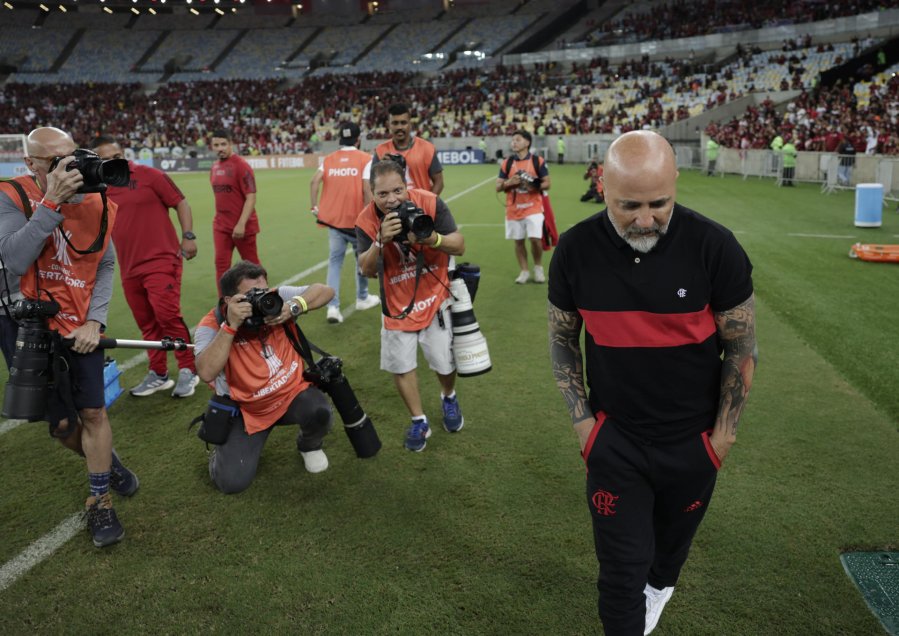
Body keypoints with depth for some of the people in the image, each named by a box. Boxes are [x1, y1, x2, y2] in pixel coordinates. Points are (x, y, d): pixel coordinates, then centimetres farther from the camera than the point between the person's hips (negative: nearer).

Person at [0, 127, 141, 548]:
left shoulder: (96, 204, -4)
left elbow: (106, 266, 2)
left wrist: (94, 320, -9)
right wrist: (51, 201, -31)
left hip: (82, 324, 1)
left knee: (93, 412, -2)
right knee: (62, 423, 7)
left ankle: (100, 503, 14)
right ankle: (106, 462, 37)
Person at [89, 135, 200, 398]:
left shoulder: (148, 175, -5)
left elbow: (181, 203, -3)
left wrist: (188, 236, -10)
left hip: (161, 260, -5)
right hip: (129, 268, 5)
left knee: (167, 314, -13)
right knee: (146, 323, 10)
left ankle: (188, 370, 1)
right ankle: (158, 374, 22)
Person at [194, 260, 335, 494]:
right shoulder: (211, 325, -17)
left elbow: (325, 291, -13)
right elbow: (207, 373, -34)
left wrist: (294, 307, -31)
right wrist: (231, 325, -38)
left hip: (292, 392, 1)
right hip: (246, 410, -1)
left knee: (319, 411, -33)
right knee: (232, 482, -15)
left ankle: (309, 446, 6)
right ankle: (223, 449, 24)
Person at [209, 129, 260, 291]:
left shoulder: (241, 165, -12)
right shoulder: (215, 167, 8)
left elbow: (251, 197, -17)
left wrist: (241, 224, -23)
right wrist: (219, 218, 13)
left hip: (242, 227, -6)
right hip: (220, 226, 6)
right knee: (221, 264, 0)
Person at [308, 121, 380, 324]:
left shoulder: (329, 159, 5)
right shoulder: (364, 158, -5)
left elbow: (315, 181, -8)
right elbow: (367, 188, -15)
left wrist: (315, 206, 1)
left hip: (333, 218, 3)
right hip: (357, 218, -2)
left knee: (335, 260, 7)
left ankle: (333, 306, -5)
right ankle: (362, 298, 33)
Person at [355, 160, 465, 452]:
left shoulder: (430, 203, -19)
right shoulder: (367, 220, -15)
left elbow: (459, 246, -17)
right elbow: (367, 270, -18)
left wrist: (429, 237, -37)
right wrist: (380, 241, -36)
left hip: (435, 296, -1)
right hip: (397, 302, 1)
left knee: (444, 362, 3)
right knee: (401, 365, 5)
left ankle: (449, 398, 38)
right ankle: (419, 422, 26)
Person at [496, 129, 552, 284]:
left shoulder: (538, 161, -2)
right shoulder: (507, 163, 5)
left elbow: (547, 183, -1)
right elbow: (498, 187, 5)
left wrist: (534, 187, -20)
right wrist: (508, 183, -16)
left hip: (533, 208, -3)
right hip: (513, 209, 3)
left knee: (535, 238, -10)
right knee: (518, 241, 6)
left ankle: (538, 268, 13)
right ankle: (524, 271, 18)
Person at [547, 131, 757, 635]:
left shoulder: (714, 247, -18)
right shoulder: (576, 250, -14)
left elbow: (742, 348, -8)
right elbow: (562, 338, 0)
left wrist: (724, 434, -4)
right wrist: (581, 418, -3)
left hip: (691, 441, 1)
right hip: (614, 440, 0)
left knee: (673, 536, 26)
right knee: (621, 568, 5)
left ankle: (660, 583, 59)